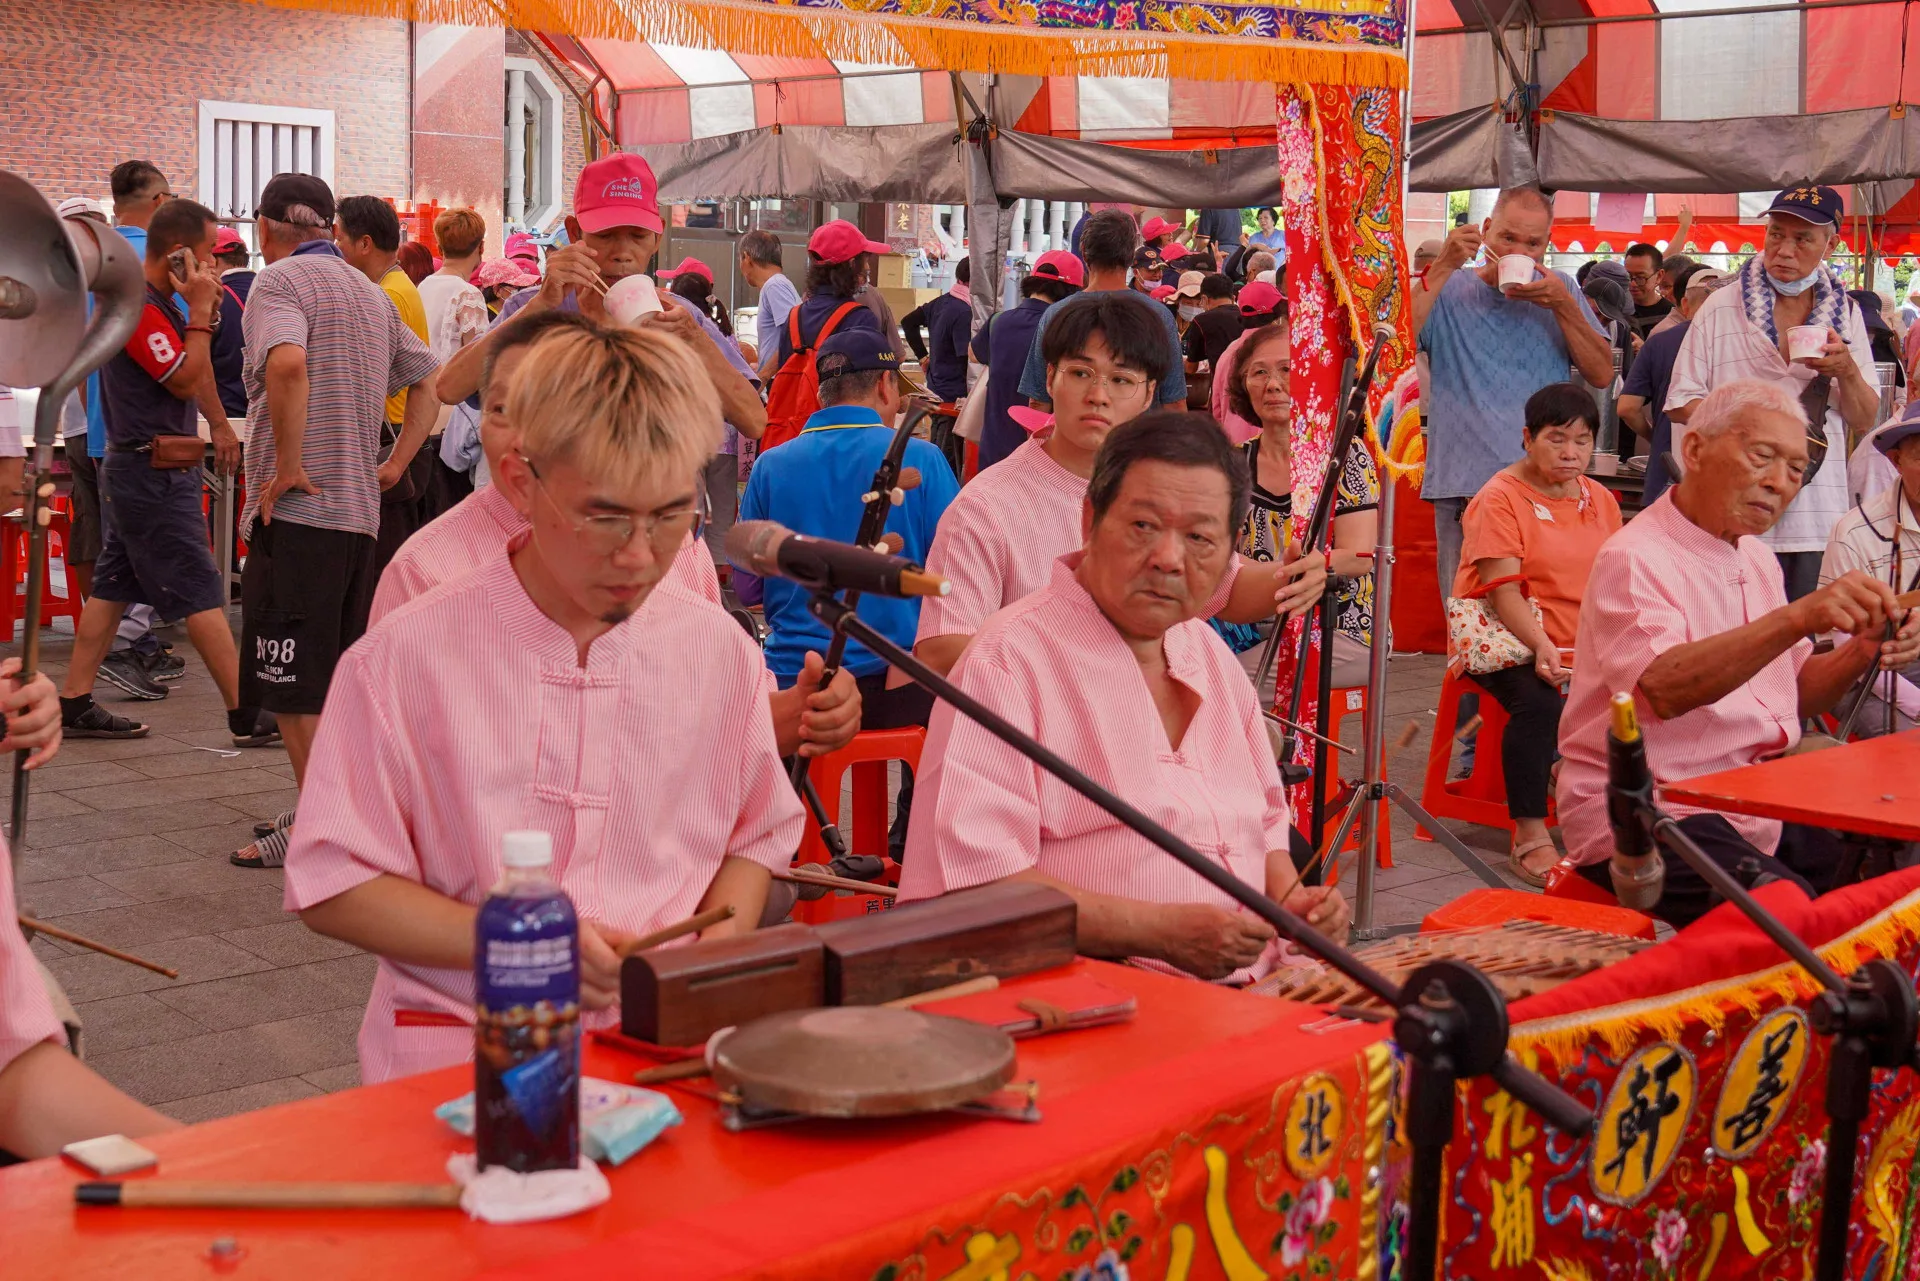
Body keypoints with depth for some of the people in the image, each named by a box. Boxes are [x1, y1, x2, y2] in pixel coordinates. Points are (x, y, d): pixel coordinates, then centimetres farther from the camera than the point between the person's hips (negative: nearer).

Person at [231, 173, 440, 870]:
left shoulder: (280, 281, -7)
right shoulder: (371, 292, 18)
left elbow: (287, 362, -27)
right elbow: (427, 380, 24)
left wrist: (289, 467, -20)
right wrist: (395, 463, 17)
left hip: (299, 508, -8)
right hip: (359, 511, 8)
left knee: (295, 687, -3)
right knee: (335, 679, 16)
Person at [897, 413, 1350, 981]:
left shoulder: (1210, 654, 19)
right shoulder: (1009, 658, -9)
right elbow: (968, 880, -19)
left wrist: (1291, 897, 7)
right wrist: (1163, 930, -20)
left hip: (1253, 995, 8)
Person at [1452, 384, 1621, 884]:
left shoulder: (1601, 500, 15)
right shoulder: (1500, 497, -4)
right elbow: (1503, 589, -14)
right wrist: (1542, 646, -28)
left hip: (1587, 646, 5)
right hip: (1509, 640, -5)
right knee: (1539, 702, -34)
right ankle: (1529, 837, -28)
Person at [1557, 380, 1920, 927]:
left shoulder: (1755, 557, 17)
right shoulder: (1634, 559, -13)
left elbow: (1793, 693, 22)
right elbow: (1665, 688, -31)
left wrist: (1863, 651, 1)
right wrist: (1797, 619, -41)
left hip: (1756, 808, 9)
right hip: (1647, 818, -8)